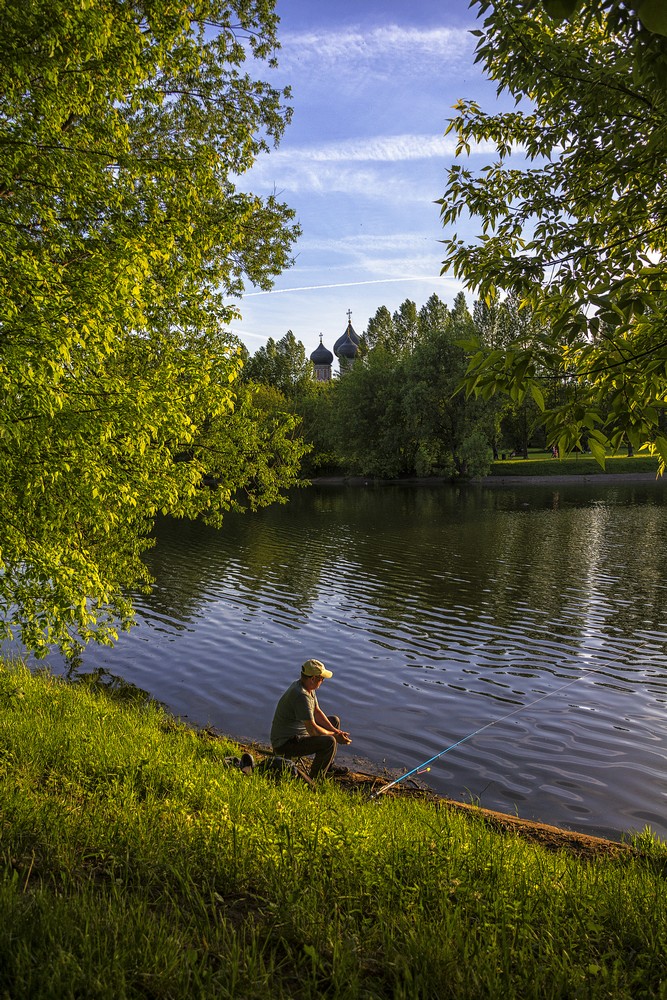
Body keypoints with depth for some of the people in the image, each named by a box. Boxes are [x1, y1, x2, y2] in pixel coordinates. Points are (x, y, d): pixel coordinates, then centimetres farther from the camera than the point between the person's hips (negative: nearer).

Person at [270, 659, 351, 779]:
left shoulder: (308, 687, 3)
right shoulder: (301, 696, -30)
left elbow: (317, 712, 11)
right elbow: (312, 730, -29)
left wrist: (336, 731, -1)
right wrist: (335, 736, -14)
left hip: (298, 732, 11)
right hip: (285, 744, -11)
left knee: (335, 721, 18)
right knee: (329, 742, -28)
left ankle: (329, 766, 26)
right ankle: (315, 779, -8)